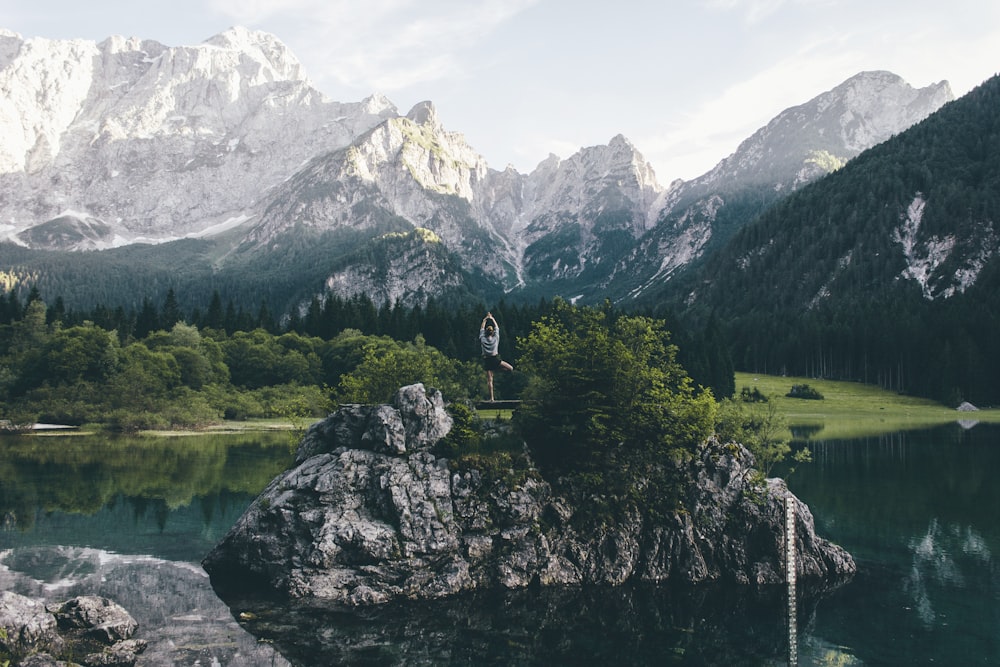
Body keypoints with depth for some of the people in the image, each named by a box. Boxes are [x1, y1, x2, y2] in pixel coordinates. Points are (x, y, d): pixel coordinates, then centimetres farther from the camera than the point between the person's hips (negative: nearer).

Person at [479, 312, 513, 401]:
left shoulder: (483, 339, -1)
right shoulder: (495, 338, 0)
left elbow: (482, 329, 14)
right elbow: (497, 327, 14)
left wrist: (485, 320, 25)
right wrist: (492, 318, 25)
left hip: (486, 360, 2)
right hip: (495, 359, -2)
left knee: (490, 380, 1)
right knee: (511, 368, 9)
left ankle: (491, 398, -5)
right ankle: (495, 369, -2)